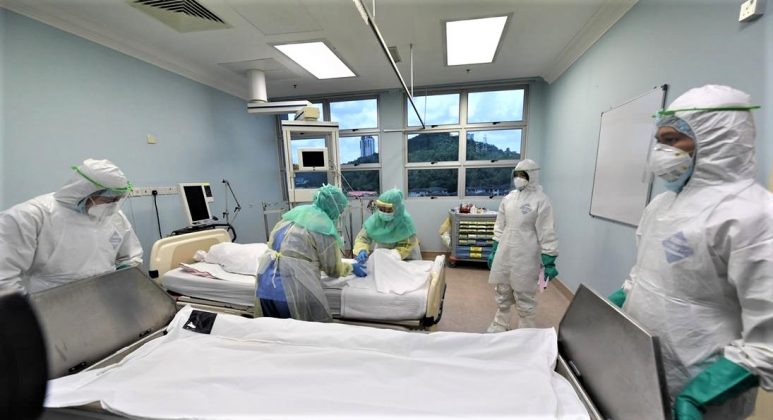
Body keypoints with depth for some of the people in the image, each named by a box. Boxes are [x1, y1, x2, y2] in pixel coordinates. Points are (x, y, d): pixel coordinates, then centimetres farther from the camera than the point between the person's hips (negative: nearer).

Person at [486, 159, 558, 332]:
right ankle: (499, 325, 37)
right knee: (502, 293, 18)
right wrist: (493, 250, 12)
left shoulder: (541, 200, -10)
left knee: (525, 297, 9)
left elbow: (547, 233, -11)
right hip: (504, 254, 6)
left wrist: (549, 262, -11)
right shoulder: (508, 198, 6)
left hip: (525, 258, -5)